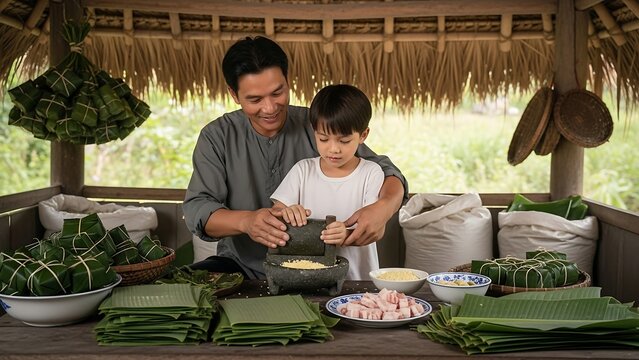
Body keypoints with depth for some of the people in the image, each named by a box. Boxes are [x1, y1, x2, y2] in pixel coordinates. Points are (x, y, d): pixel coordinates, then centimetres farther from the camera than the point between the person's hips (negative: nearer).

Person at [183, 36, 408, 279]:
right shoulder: (217, 137, -1)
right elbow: (196, 210, -9)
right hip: (241, 265, 0)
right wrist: (245, 221, -32)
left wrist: (384, 207, -31)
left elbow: (386, 172, -5)